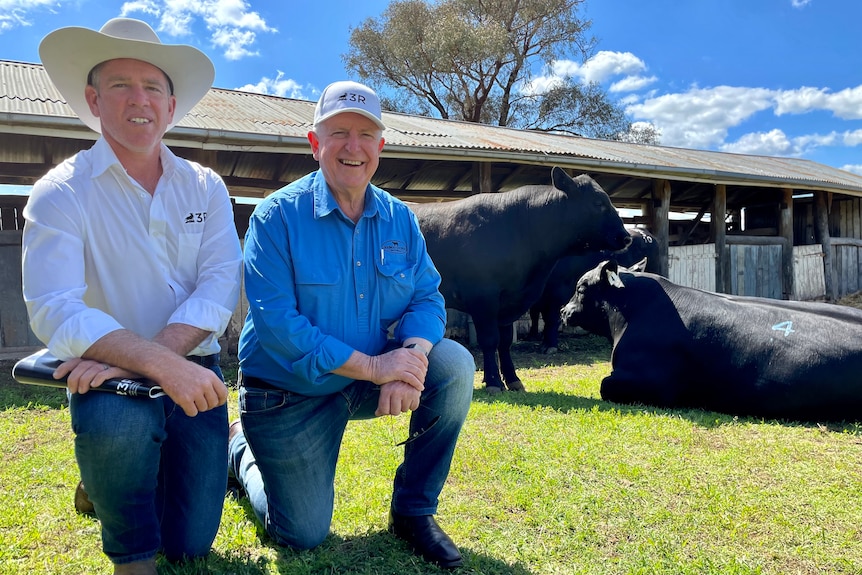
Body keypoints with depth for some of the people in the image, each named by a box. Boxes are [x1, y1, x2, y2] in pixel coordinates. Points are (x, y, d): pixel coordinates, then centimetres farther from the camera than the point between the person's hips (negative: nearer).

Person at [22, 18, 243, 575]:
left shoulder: (206, 187, 1)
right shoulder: (62, 192, -9)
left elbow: (222, 284, -11)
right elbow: (53, 309, -22)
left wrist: (129, 357, -25)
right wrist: (161, 365, -35)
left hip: (193, 372, 3)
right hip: (112, 377, -2)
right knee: (118, 421, -38)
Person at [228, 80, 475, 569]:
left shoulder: (399, 218, -2)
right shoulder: (278, 216, -17)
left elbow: (427, 297, -7)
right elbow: (276, 323, -25)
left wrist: (410, 358, -29)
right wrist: (372, 366, -28)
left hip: (369, 382, 4)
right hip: (290, 392, -3)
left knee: (454, 364, -21)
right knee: (303, 537, 5)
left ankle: (413, 511, -2)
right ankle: (242, 447, 36)